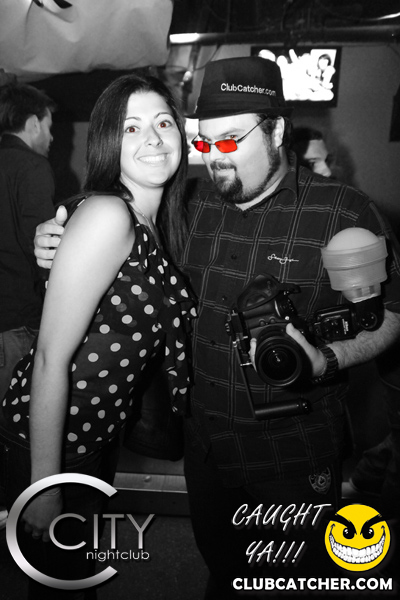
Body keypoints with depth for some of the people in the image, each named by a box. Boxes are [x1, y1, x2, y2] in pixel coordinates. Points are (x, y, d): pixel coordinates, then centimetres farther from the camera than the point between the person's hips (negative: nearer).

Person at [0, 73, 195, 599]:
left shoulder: (155, 221, 3)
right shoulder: (105, 216, -25)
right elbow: (51, 357, -26)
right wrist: (43, 486, -22)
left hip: (99, 434, 8)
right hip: (49, 441, -7)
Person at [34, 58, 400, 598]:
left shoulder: (346, 213, -14)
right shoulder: (193, 203, -2)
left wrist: (324, 361, -27)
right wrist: (62, 250, -10)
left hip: (295, 456, -3)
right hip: (203, 441, 4)